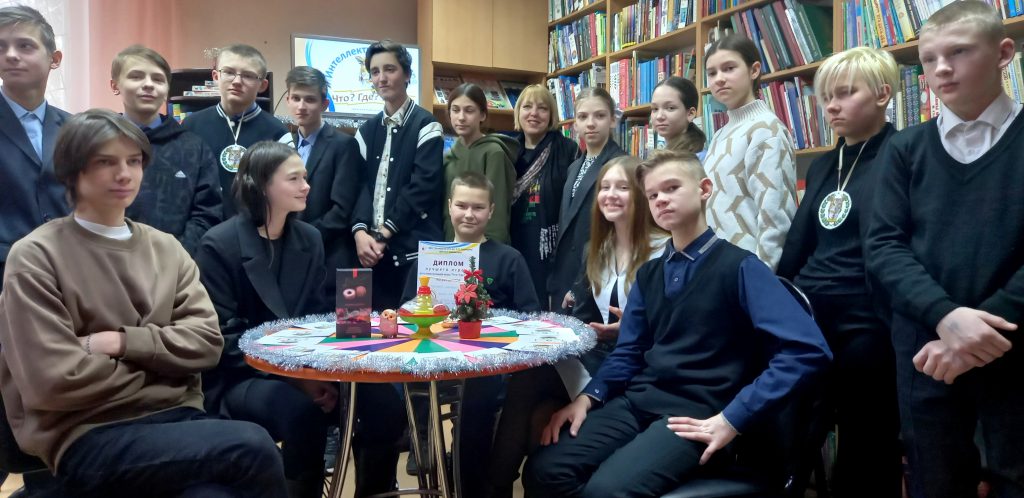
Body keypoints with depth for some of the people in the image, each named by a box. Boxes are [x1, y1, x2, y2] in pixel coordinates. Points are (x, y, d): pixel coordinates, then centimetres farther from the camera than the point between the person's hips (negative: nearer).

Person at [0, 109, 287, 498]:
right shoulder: (36, 257, -3)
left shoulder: (166, 248, 12)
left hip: (176, 418, 4)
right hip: (89, 437, -4)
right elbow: (54, 380, -11)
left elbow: (207, 341, 4)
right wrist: (159, 369, -1)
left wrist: (124, 342, -10)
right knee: (252, 447, -28)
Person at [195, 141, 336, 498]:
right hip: (239, 378, -4)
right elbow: (223, 337, -13)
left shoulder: (309, 239, 6)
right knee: (302, 411, -33)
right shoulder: (219, 245, -10)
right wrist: (291, 374, -22)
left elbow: (316, 320, 8)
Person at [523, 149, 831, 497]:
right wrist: (589, 396, -1)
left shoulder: (739, 266, -5)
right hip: (636, 401, 5)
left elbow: (808, 349, -16)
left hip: (696, 413, -5)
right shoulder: (648, 274, 16)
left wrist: (733, 419, -17)